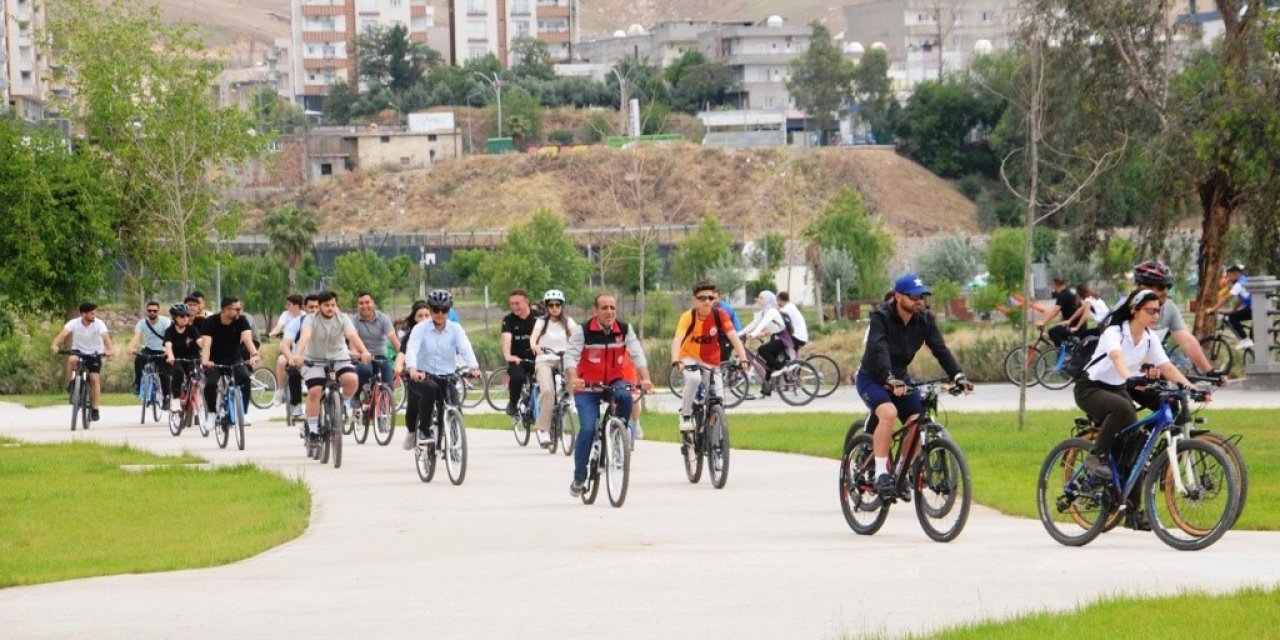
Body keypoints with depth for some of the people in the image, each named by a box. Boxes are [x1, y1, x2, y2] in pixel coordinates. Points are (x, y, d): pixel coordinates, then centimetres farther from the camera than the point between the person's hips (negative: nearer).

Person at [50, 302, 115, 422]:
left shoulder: (99, 324, -18)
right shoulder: (74, 323, -17)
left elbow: (105, 336, -33)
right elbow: (63, 333, -31)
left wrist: (109, 349, -52)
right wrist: (54, 345, -50)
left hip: (95, 354, 0)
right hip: (78, 352, 0)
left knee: (94, 379, -12)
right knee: (72, 360, -34)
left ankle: (95, 410, -4)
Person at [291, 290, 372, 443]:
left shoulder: (342, 318, -11)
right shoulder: (311, 320, -15)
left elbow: (352, 335, -27)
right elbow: (305, 336, -34)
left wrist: (364, 351, -47)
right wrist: (298, 355, -53)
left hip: (338, 357, 1)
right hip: (314, 360, -1)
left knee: (352, 379, -26)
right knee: (314, 391, -19)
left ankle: (345, 402, 5)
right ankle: (312, 428, -5)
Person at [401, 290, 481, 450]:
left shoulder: (455, 329, 1)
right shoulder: (420, 328, -4)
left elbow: (465, 348, -16)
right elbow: (411, 349, -20)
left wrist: (474, 367, -37)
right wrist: (412, 369, -41)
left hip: (446, 378, 3)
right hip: (423, 376, -3)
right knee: (430, 387, -34)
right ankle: (412, 429, -15)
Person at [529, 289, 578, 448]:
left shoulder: (568, 321, 9)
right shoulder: (542, 321, 6)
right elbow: (534, 335, -12)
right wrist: (534, 345, -35)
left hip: (563, 359, 2)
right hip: (544, 360, -2)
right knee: (547, 390, -26)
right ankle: (543, 429, -24)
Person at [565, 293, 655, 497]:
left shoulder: (624, 330, -6)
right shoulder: (583, 331, -13)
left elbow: (637, 354, -14)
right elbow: (570, 356, -22)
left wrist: (645, 379, -31)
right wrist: (573, 379, -42)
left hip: (614, 382, 2)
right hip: (587, 387, -2)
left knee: (625, 396, -34)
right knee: (588, 429, -17)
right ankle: (579, 478, -2)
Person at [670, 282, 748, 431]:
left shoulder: (720, 315, -17)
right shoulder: (688, 317, -22)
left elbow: (734, 337, -25)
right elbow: (677, 339, -35)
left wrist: (743, 359, -40)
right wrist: (675, 361, -53)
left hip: (711, 362, 2)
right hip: (690, 358, -2)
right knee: (694, 379, -35)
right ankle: (685, 415, -16)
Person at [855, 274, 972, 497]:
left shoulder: (924, 320, -7)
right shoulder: (881, 317, -23)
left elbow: (940, 349, -16)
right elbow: (879, 350, -37)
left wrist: (958, 376, -31)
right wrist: (890, 380, -53)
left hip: (900, 378, 5)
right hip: (872, 378, -5)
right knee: (888, 412, -32)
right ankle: (881, 475, -26)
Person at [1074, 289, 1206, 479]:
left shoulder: (1150, 338, -3)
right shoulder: (1114, 332, -24)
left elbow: (1167, 367, -9)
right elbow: (1117, 357, -44)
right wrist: (1130, 378, -64)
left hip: (1118, 389, 7)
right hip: (1091, 389, -7)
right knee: (1122, 408, -36)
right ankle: (1097, 457, -23)